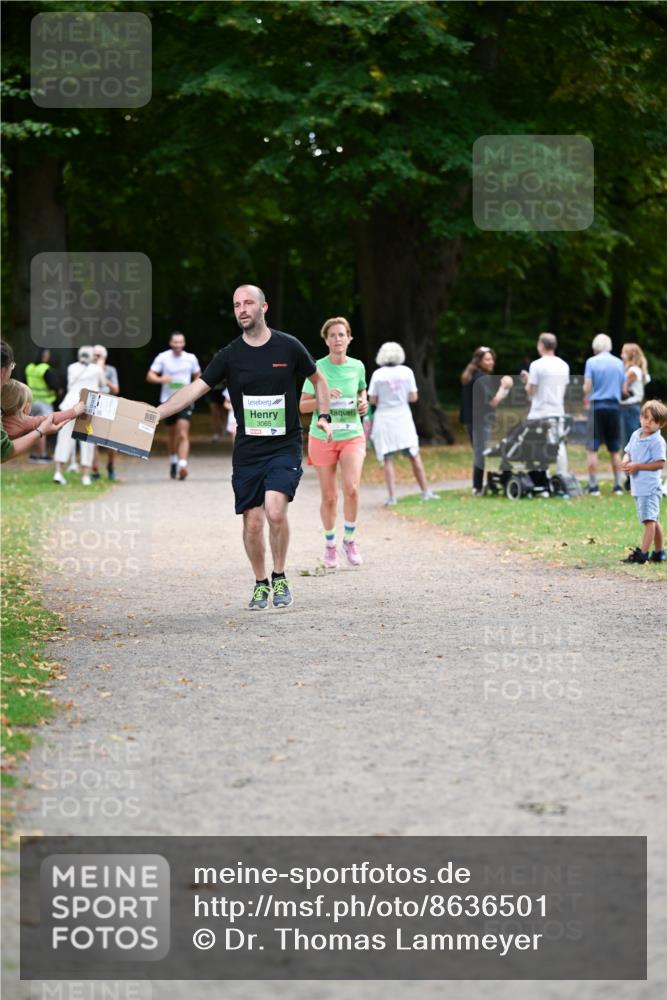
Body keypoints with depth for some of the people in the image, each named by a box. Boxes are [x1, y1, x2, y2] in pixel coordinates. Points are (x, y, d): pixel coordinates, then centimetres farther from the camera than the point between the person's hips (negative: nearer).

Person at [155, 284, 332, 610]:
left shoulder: (288, 347, -1)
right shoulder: (230, 356, 0)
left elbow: (318, 380, 16)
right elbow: (195, 389, -6)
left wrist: (324, 417, 6)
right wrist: (153, 414, -16)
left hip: (285, 448, -2)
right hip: (247, 451, 2)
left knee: (275, 511, -20)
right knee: (253, 523, 0)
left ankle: (279, 578, 0)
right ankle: (261, 584, 21)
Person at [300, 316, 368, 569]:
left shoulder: (357, 367, 2)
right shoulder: (317, 368, -6)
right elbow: (302, 406, -5)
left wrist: (363, 403, 1)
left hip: (352, 436, 1)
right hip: (322, 437, -1)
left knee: (352, 488, -18)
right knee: (329, 496, 4)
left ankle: (349, 539, 2)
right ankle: (330, 544, 24)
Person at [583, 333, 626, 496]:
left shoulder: (592, 362, -4)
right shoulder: (619, 363, 6)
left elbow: (587, 387, -8)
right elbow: (624, 387, 10)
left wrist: (585, 399, 12)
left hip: (597, 405, -3)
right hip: (614, 406, 3)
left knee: (592, 448, 1)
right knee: (615, 449, 10)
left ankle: (593, 486, -2)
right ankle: (618, 485, 11)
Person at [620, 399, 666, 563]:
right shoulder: (636, 435, 10)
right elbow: (628, 452, 21)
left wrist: (637, 466, -18)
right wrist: (625, 461, -3)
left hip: (650, 487, -9)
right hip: (638, 487, 9)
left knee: (649, 519, -13)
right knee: (653, 520, 18)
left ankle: (642, 553, -17)